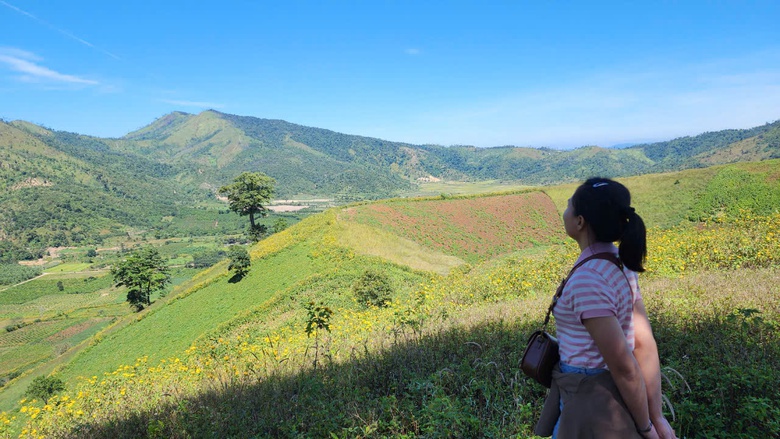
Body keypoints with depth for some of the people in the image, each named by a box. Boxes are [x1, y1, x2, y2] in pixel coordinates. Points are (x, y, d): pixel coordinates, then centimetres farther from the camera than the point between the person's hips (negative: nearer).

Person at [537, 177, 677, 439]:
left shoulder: (588, 280, -27)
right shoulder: (619, 264, 1)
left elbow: (623, 365, -22)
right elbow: (644, 342, 2)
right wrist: (657, 416, 4)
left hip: (593, 404, -8)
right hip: (611, 395, 8)